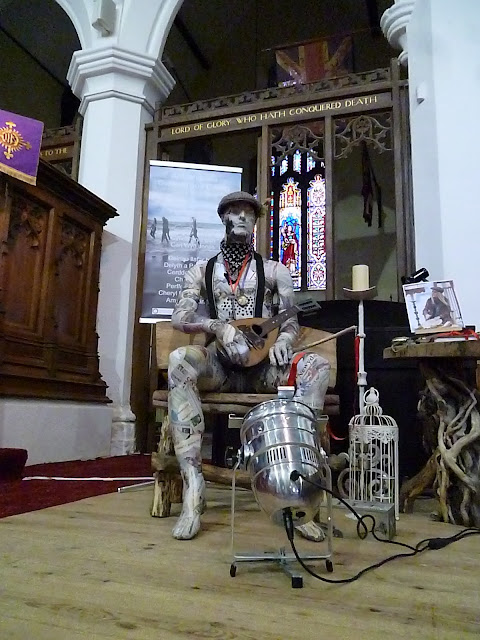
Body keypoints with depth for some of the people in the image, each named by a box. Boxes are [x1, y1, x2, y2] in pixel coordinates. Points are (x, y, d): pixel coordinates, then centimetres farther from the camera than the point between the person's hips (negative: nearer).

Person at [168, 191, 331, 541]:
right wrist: (218, 326, -20)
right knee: (179, 360, -34)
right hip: (219, 365, 0)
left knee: (318, 365, -28)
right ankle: (193, 488, -34)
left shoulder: (274, 270, 13)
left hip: (263, 366, 1)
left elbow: (293, 318, 7)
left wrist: (283, 339, -17)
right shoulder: (202, 270, 12)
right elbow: (180, 316, -1)